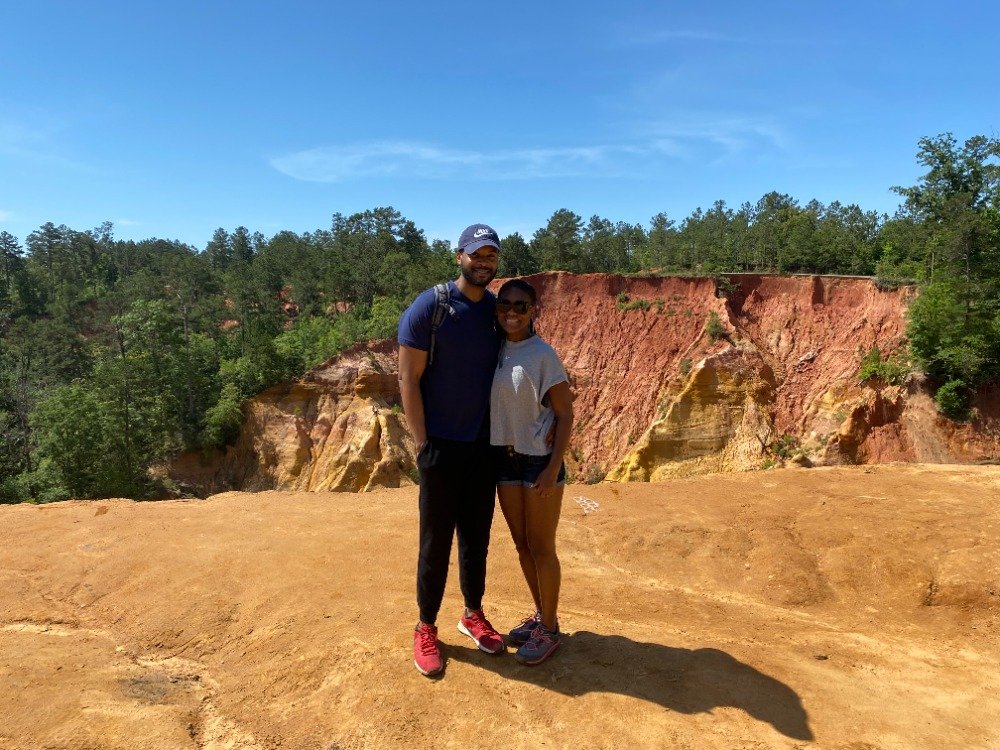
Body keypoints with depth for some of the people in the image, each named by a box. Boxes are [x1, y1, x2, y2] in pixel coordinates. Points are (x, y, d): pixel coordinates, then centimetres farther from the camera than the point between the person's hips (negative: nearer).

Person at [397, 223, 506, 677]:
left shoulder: (499, 310, 4)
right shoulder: (428, 308, -11)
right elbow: (409, 380, -11)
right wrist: (422, 444, -13)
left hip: (485, 445, 5)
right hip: (441, 445, -4)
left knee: (477, 536, 16)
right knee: (436, 540, 6)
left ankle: (473, 614, 33)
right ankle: (426, 628, 23)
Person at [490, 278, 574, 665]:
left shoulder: (543, 355, -12)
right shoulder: (495, 352, 4)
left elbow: (565, 415, -10)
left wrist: (553, 468, -15)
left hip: (539, 460, -6)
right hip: (504, 458, 6)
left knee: (541, 548, 5)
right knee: (521, 545, 16)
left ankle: (550, 628, 23)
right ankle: (540, 615, 35)